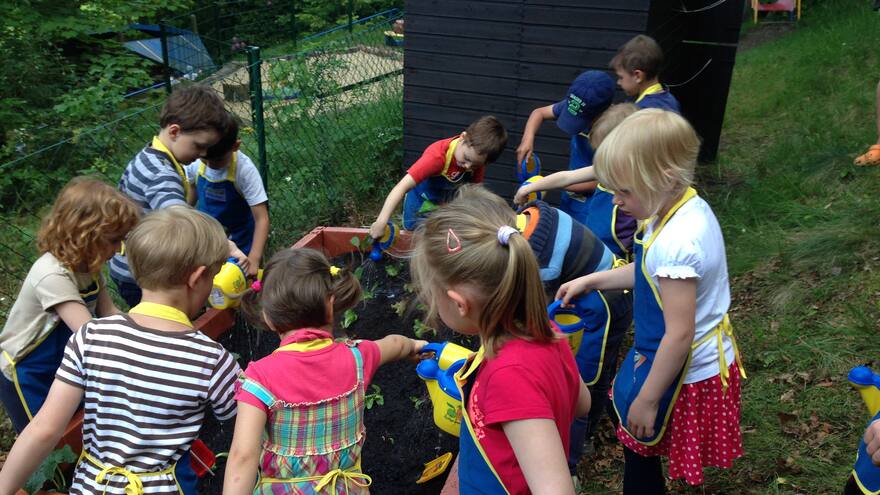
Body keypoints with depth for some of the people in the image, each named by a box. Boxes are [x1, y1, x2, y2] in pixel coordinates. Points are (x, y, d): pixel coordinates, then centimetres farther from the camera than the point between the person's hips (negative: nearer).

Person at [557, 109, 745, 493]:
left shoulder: (676, 243, -33)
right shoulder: (690, 206, -4)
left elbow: (679, 335, -28)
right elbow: (652, 274, 11)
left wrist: (648, 399, -18)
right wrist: (591, 280, 11)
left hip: (686, 371, -9)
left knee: (640, 446, 13)